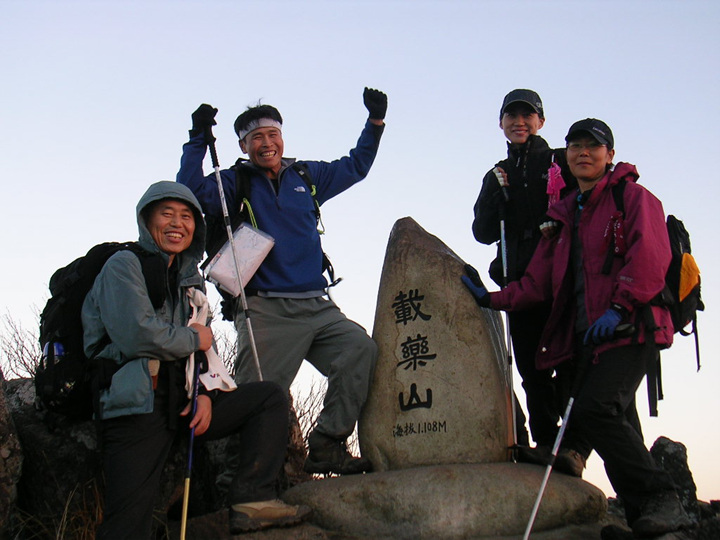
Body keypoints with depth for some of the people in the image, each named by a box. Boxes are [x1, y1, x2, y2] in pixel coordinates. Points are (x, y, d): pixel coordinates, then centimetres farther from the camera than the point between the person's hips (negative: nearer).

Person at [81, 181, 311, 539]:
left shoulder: (190, 278, 19)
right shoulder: (124, 265, -3)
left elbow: (203, 350, 19)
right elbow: (137, 335, -19)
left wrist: (205, 392, -1)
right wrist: (194, 339, -4)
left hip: (183, 401, 7)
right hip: (137, 406, -7)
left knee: (270, 396, -2)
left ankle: (252, 498, -14)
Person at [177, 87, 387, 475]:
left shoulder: (306, 176, 19)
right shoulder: (234, 184, 9)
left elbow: (356, 166, 33)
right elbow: (192, 193, -9)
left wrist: (375, 122, 26)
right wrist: (198, 140, -13)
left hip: (316, 307, 4)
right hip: (265, 310, -4)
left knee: (360, 347, -18)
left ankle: (326, 446, -13)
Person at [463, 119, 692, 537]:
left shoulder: (634, 197, 6)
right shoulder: (564, 215, 25)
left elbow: (649, 255, -10)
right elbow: (539, 281, 22)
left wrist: (620, 307, -20)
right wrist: (494, 299, 11)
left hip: (630, 330, -7)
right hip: (583, 337, 7)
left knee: (595, 411, -25)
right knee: (617, 427, 4)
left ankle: (660, 500, -19)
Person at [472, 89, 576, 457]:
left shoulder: (561, 162, 9)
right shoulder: (497, 176, 20)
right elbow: (483, 232, 12)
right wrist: (498, 195, -1)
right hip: (520, 280, 4)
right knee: (532, 368, 1)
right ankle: (544, 443, 4)